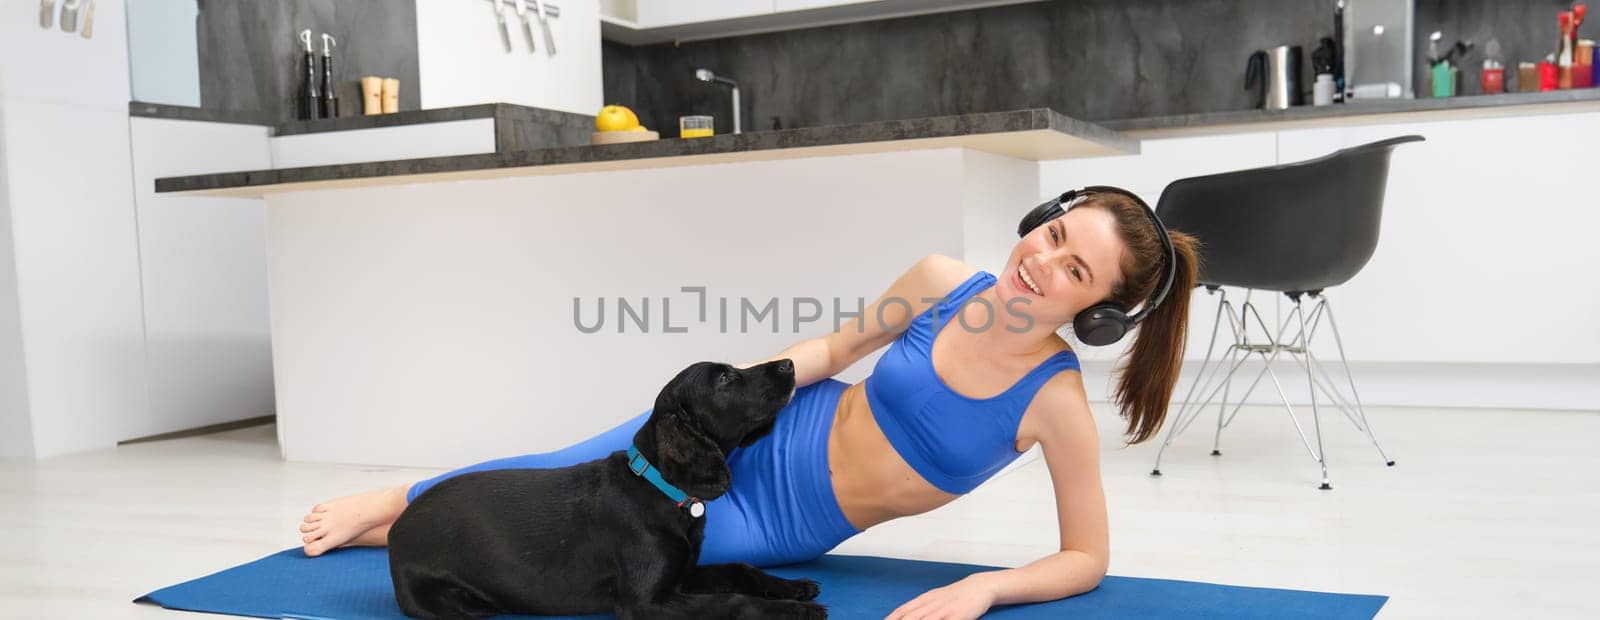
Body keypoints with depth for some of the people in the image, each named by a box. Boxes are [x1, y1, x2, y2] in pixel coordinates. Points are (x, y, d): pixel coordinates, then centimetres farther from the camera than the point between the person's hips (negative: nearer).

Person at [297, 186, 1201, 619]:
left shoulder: (1055, 401, -21)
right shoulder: (942, 280, -13)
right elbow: (836, 350, 4)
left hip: (786, 529, -2)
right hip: (760, 433, 2)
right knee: (561, 481, 0)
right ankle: (398, 502, 30)